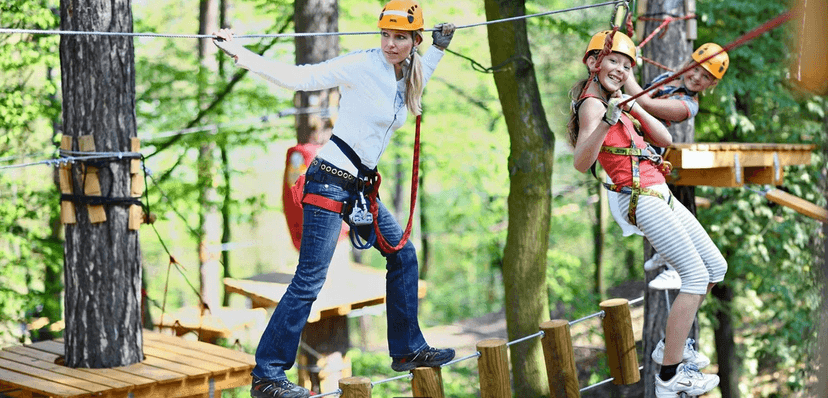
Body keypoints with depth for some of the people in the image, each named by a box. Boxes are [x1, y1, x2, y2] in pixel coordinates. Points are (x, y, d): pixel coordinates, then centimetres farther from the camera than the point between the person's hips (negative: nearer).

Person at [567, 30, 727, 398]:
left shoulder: (617, 103, 19)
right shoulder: (593, 105, -9)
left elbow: (665, 139, 12)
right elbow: (581, 163, -24)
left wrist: (635, 109, 0)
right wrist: (605, 123, -38)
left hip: (660, 195, 10)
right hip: (642, 198, -10)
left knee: (715, 266, 16)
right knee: (696, 274, -16)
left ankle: (672, 345, 23)